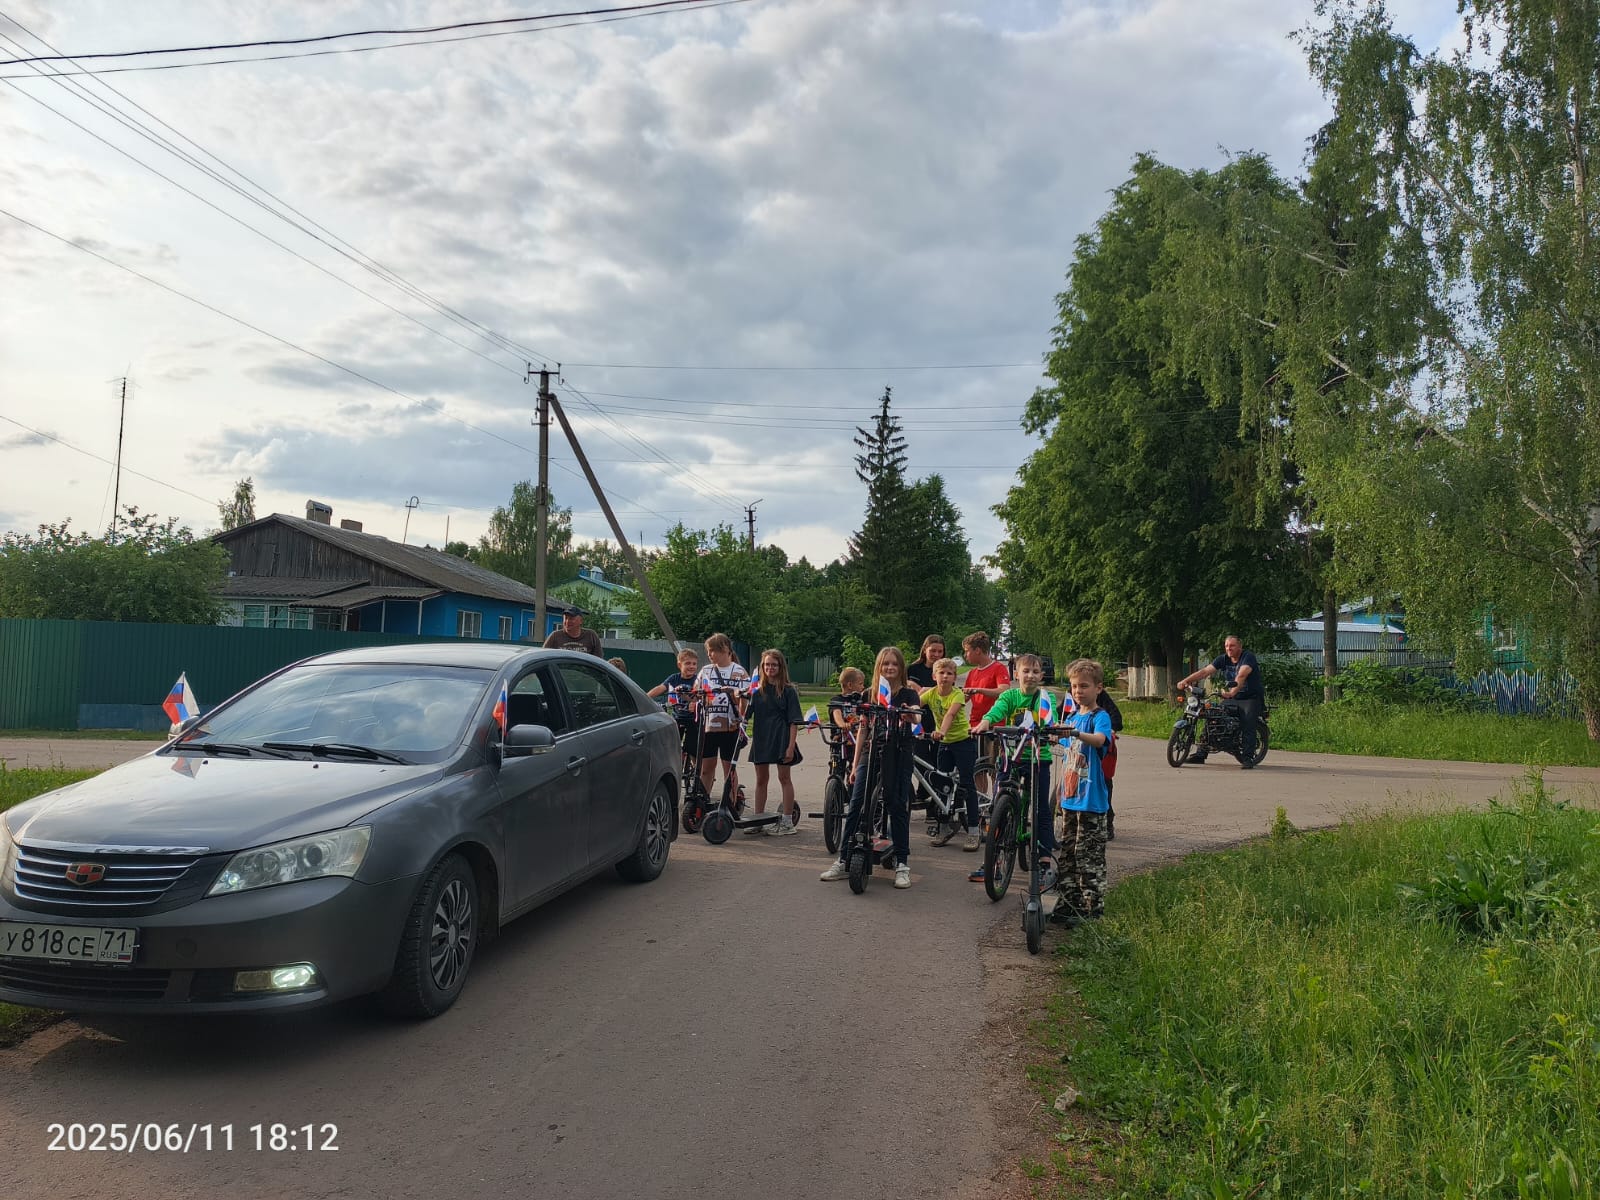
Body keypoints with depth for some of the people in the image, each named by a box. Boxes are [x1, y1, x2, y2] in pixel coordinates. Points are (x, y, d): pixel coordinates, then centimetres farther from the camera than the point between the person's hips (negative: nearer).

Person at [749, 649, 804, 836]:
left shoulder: (788, 691, -4)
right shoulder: (757, 690, 8)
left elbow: (794, 721, -7)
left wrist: (791, 745, -14)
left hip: (781, 739, -4)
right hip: (761, 739, 4)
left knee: (784, 778, 2)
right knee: (761, 779, 10)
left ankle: (787, 822, 8)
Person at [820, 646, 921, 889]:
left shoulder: (908, 694, 1)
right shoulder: (869, 695, 9)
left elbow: (916, 717, -20)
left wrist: (910, 715, -45)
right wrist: (855, 764, 10)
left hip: (898, 758, -2)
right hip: (871, 756, 3)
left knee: (898, 808, 0)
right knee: (855, 807, -3)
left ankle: (902, 864, 10)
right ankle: (844, 862, 3)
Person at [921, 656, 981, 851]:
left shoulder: (957, 694, -16)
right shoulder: (931, 694, -4)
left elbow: (950, 713, -34)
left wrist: (941, 731, -51)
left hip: (963, 741, -5)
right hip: (944, 743, 5)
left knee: (967, 784, -7)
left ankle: (973, 831, -3)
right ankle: (946, 827, 21)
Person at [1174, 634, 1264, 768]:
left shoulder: (1248, 657, -14)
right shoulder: (1223, 659, 5)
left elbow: (1241, 675, -31)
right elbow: (1205, 671, -4)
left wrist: (1232, 692, -48)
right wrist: (1185, 681, -17)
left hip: (1251, 698, -5)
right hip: (1232, 699, 5)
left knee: (1247, 726, -24)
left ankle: (1248, 757, -19)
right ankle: (1201, 753, -6)